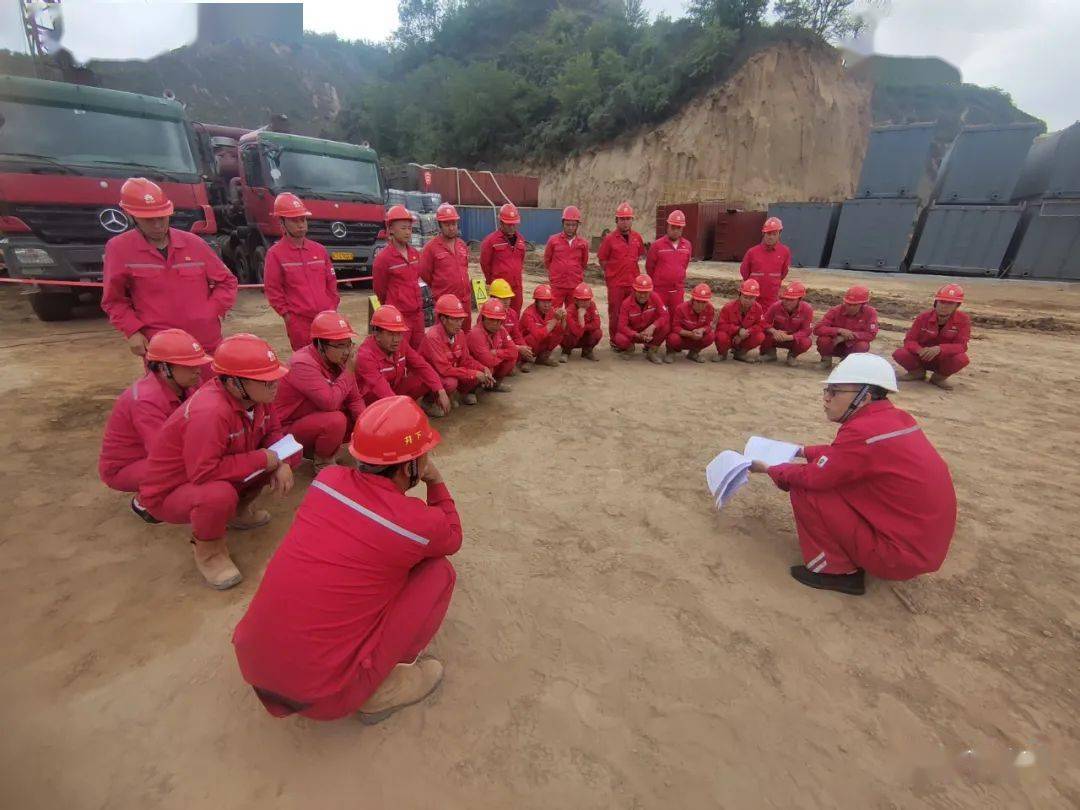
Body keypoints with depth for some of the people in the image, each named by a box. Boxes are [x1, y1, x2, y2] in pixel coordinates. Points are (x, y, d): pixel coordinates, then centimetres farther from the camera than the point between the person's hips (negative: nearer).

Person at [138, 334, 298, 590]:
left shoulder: (256, 394, -12)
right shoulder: (210, 412, -36)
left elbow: (273, 431, 2)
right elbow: (205, 473, -38)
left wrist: (281, 462, -17)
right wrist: (262, 459, -29)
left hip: (221, 476, 7)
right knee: (219, 494, -40)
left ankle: (239, 509, 15)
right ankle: (207, 549, -5)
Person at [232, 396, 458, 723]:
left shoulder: (327, 478, -4)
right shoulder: (419, 522, -17)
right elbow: (452, 539, 8)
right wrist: (436, 481, 12)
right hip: (322, 697, -6)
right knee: (439, 571, 2)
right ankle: (382, 690, 7)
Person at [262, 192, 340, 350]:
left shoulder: (319, 250, 10)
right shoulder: (275, 253, -2)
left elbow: (331, 281, 14)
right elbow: (273, 290, -2)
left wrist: (333, 307, 8)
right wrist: (287, 315, -6)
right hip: (299, 322, -4)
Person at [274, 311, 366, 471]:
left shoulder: (339, 359, -5)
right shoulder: (303, 363, -27)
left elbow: (355, 399, -2)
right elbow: (330, 403, -37)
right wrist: (349, 371, -27)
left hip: (318, 419, 8)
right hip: (289, 429, -7)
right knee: (335, 420, -33)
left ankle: (318, 448, 11)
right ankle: (323, 462, -5)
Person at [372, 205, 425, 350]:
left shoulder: (415, 253, 9)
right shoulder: (383, 257, -11)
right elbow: (379, 289, -2)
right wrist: (392, 309, 10)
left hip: (418, 313, 6)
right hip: (398, 317, -6)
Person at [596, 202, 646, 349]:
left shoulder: (637, 237, 6)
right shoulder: (610, 239, -6)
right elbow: (602, 260, -1)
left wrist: (631, 264, 7)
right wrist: (612, 272, -1)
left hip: (633, 282, 4)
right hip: (615, 283, -4)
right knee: (615, 313, 5)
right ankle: (614, 340, 16)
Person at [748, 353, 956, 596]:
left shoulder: (863, 431, -25)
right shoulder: (894, 417, 2)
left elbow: (811, 477, -18)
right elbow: (843, 454, 17)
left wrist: (770, 469, -3)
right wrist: (803, 451, 16)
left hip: (902, 553, -9)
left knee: (804, 489, -14)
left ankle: (836, 570, 2)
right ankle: (853, 557, 16)